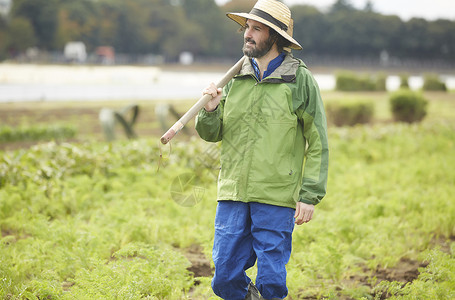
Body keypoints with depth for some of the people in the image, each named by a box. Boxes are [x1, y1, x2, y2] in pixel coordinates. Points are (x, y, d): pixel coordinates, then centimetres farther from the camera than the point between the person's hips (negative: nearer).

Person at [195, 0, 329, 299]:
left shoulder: (300, 80, -2)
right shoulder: (237, 78, 11)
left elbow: (318, 144, -2)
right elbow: (212, 134, 17)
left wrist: (310, 196, -9)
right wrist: (210, 110, -5)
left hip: (276, 198, -4)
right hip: (233, 195, 4)